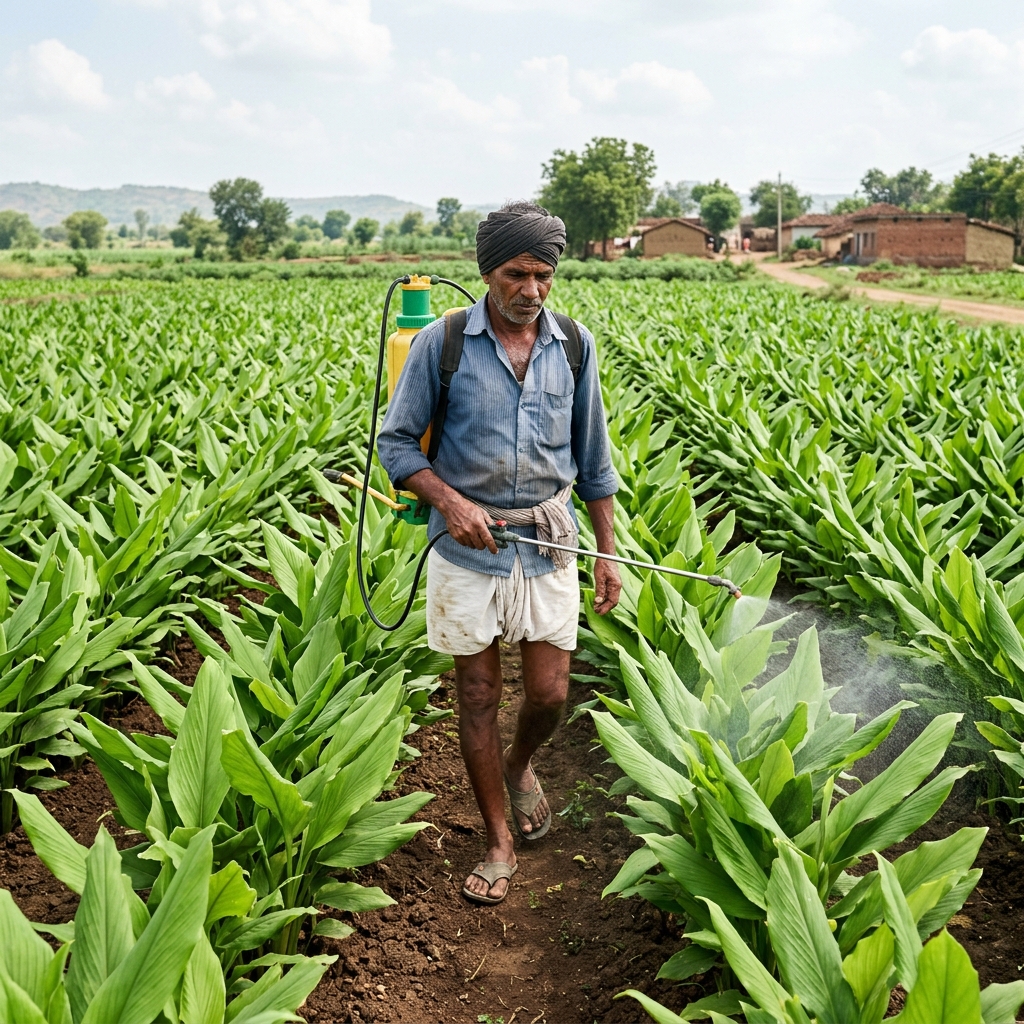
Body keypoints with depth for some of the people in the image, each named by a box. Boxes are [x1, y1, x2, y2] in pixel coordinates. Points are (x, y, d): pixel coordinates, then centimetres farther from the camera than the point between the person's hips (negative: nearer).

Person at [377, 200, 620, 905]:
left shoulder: (575, 347, 3)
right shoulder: (442, 343, -6)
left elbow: (593, 460, 9)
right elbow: (396, 442, -2)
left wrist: (609, 552, 7)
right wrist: (450, 500, -18)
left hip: (548, 542, 2)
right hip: (468, 542, -2)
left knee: (550, 694, 4)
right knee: (479, 694, 6)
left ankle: (519, 765, 39)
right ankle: (499, 842, 22)